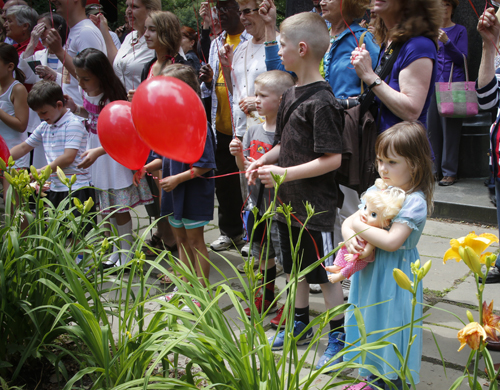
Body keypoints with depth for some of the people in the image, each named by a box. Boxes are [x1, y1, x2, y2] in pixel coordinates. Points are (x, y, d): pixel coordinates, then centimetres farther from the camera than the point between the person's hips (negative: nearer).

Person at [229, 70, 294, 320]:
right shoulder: (253, 132, 5)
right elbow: (244, 169, 11)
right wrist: (238, 155, -8)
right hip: (258, 206, 7)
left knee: (287, 258, 2)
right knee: (263, 256, 21)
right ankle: (265, 299, 39)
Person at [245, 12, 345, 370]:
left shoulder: (322, 101, -20)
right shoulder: (291, 95, 7)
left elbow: (332, 159, -23)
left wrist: (285, 173, -22)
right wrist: (263, 162, 2)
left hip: (316, 206, -9)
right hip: (289, 202, 9)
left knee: (327, 273, 5)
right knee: (296, 267, 21)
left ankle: (339, 337, 20)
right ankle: (301, 325, 37)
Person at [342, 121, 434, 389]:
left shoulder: (414, 202, -20)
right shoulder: (375, 191, 3)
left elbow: (392, 241, -29)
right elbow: (348, 222, 4)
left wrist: (359, 226, -20)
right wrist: (350, 237, -18)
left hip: (394, 278, -8)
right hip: (369, 272, 8)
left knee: (390, 329, 3)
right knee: (370, 327, 20)